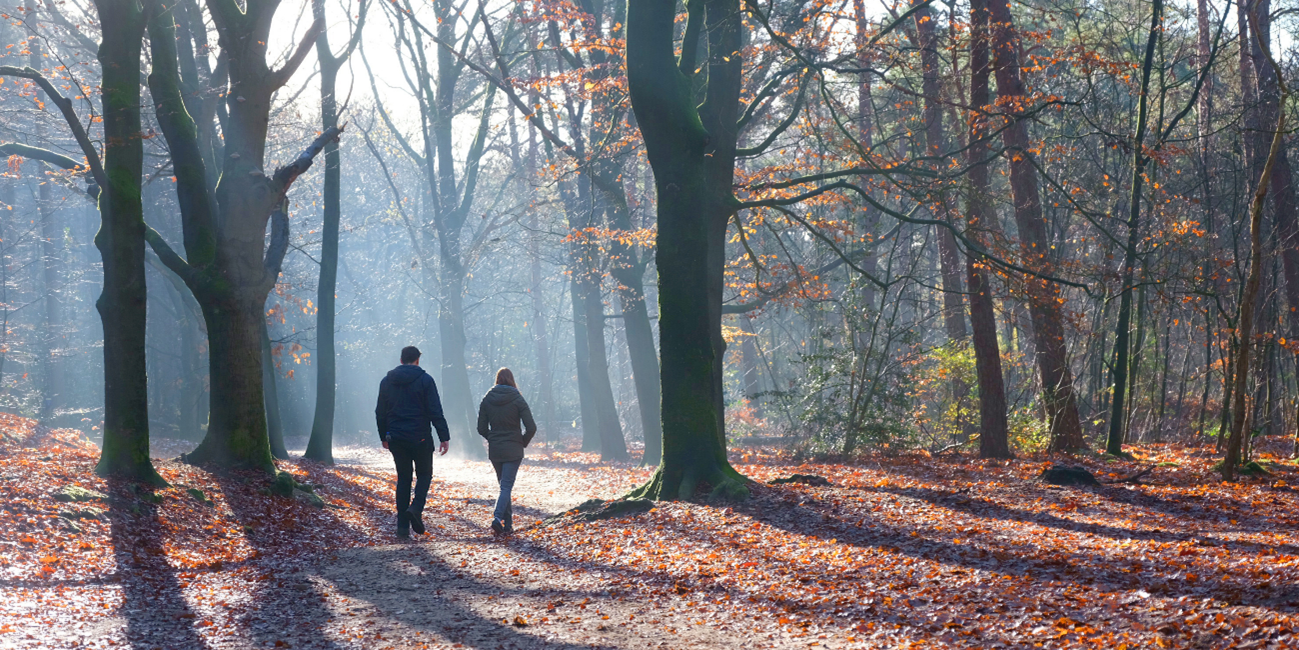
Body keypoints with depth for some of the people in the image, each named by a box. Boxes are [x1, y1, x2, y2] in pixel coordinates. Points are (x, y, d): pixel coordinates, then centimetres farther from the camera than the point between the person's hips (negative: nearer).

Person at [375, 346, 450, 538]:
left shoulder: (387, 381, 7)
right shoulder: (424, 380, -6)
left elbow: (380, 413, 12)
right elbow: (435, 412, -11)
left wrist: (384, 436, 23)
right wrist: (444, 437, -8)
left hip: (396, 439, 4)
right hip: (420, 438, -3)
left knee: (403, 478, 11)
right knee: (424, 474, 12)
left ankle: (402, 526, 5)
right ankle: (416, 508, -14)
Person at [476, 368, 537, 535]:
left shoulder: (487, 399, 1)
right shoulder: (517, 399, -7)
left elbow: (481, 428, 3)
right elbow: (531, 427, -11)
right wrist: (523, 443, 5)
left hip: (494, 450, 3)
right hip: (513, 450, -3)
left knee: (504, 485, 15)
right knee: (506, 486, -4)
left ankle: (508, 524, 15)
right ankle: (498, 517, -25)